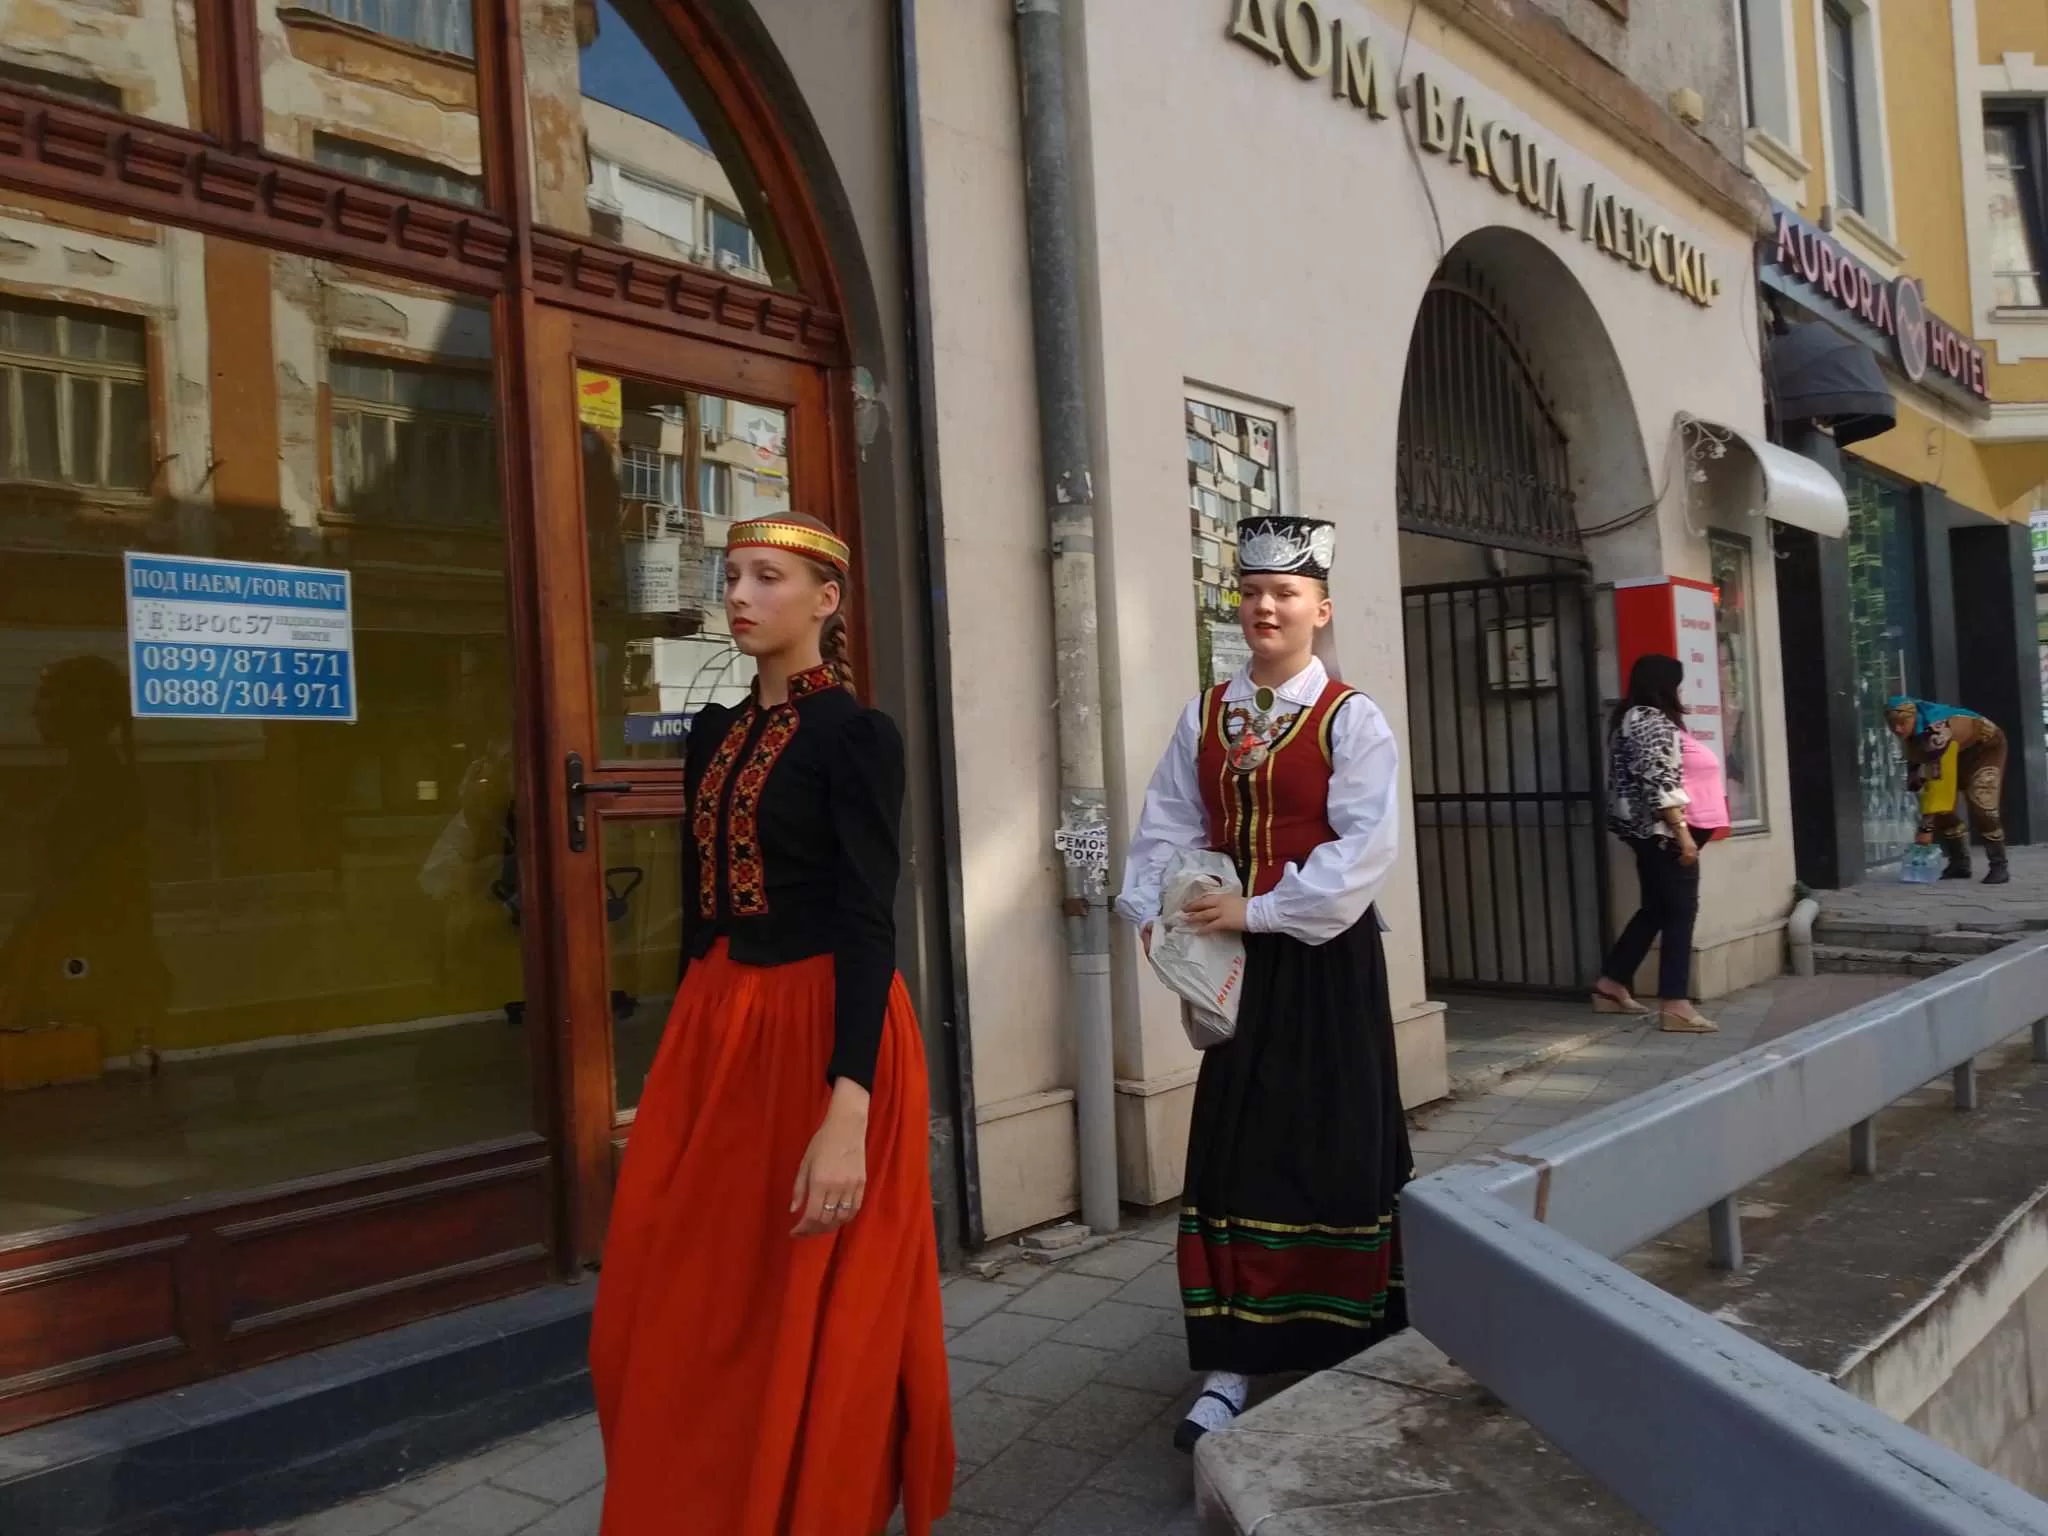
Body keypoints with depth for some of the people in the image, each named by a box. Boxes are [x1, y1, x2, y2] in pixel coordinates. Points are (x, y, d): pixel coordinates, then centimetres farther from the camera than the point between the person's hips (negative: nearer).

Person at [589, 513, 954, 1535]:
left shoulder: (855, 735, -10)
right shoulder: (715, 735, 11)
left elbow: (868, 924, -17)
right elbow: (701, 905, 15)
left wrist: (847, 1113, -25)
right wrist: (694, 1044, 16)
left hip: (820, 1033, -7)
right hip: (717, 1031, 7)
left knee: (814, 1325, 5)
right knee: (687, 1313, 14)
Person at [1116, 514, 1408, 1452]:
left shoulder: (1351, 719, -8)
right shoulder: (1204, 717, 6)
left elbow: (1367, 844, -18)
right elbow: (1169, 827, 5)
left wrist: (1263, 911, -21)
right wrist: (1152, 912, -11)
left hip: (1324, 958, -3)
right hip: (1235, 960, 4)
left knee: (1334, 1145, 8)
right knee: (1232, 1150, 4)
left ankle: (1354, 1342, 30)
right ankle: (1229, 1367, 12)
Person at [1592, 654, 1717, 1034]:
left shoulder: (1627, 718, 16)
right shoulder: (1652, 721, -15)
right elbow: (1659, 783, -22)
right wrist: (1682, 831, -23)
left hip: (1640, 828, 10)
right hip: (1661, 829, -10)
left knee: (1655, 909, 16)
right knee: (1680, 911, -7)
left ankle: (1611, 985, 21)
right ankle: (1674, 1005, -7)